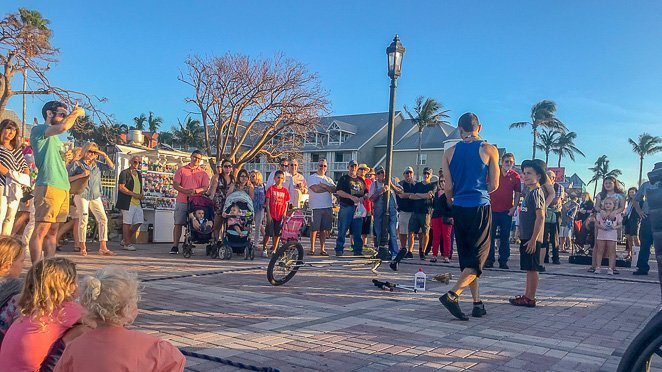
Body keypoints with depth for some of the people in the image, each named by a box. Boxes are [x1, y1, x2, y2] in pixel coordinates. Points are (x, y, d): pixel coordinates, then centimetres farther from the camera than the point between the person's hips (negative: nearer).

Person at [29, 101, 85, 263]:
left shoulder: (56, 138, 26)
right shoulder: (38, 130, 0)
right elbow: (63, 127, -18)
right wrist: (76, 112, -5)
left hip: (63, 187, 9)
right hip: (48, 186, -9)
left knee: (52, 231, 10)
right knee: (41, 230, -11)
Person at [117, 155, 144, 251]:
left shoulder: (138, 174, 19)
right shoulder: (125, 173, -4)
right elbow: (121, 187, -13)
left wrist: (142, 194, 7)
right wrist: (134, 194, -17)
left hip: (137, 202, 8)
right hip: (127, 202, -8)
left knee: (139, 222, 6)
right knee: (127, 222, -2)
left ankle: (125, 239, 21)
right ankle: (127, 243, 6)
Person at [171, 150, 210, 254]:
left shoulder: (203, 173, 12)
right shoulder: (182, 170, 11)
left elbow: (205, 187, 3)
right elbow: (175, 184, 3)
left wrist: (196, 190, -18)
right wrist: (185, 191, -14)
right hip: (182, 201, 0)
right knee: (178, 223, -2)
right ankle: (175, 246, 2)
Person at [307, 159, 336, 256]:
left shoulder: (329, 179, 18)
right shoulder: (311, 177, 2)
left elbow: (335, 189, 2)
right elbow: (315, 189, -15)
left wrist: (324, 186, -11)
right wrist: (328, 188, -3)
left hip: (328, 207, 5)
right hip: (316, 207, -4)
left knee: (324, 229, 6)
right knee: (314, 229, -2)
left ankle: (322, 249, 12)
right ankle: (312, 249, 7)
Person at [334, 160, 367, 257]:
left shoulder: (361, 180, 19)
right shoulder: (344, 179, 4)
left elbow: (366, 193, 20)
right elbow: (338, 191, -9)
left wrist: (363, 197, -3)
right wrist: (351, 197, -19)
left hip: (358, 207, 4)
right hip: (346, 207, -4)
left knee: (358, 231, 6)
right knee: (342, 230, -4)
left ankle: (358, 250, 12)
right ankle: (339, 249, 2)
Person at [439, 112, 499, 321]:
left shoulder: (449, 153, 4)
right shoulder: (489, 150, -3)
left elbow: (448, 188, 2)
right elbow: (494, 185, 0)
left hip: (459, 209, 4)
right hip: (480, 208, -3)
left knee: (466, 257, 12)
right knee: (479, 256, 1)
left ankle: (477, 303, 14)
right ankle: (452, 294, -16)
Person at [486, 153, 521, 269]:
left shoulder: (515, 176, 3)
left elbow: (517, 193, 8)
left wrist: (514, 207, -3)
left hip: (507, 211, 1)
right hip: (492, 209, 0)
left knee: (505, 238, 6)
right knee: (490, 236, 2)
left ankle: (503, 261, 13)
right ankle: (489, 260, 9)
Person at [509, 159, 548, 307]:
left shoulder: (536, 193, -12)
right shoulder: (530, 193, 17)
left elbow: (540, 217, -19)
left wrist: (533, 239, -21)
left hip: (532, 238, -10)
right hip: (526, 237, 10)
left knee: (532, 268, -4)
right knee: (529, 268, 14)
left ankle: (530, 298, 1)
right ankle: (527, 296, 21)